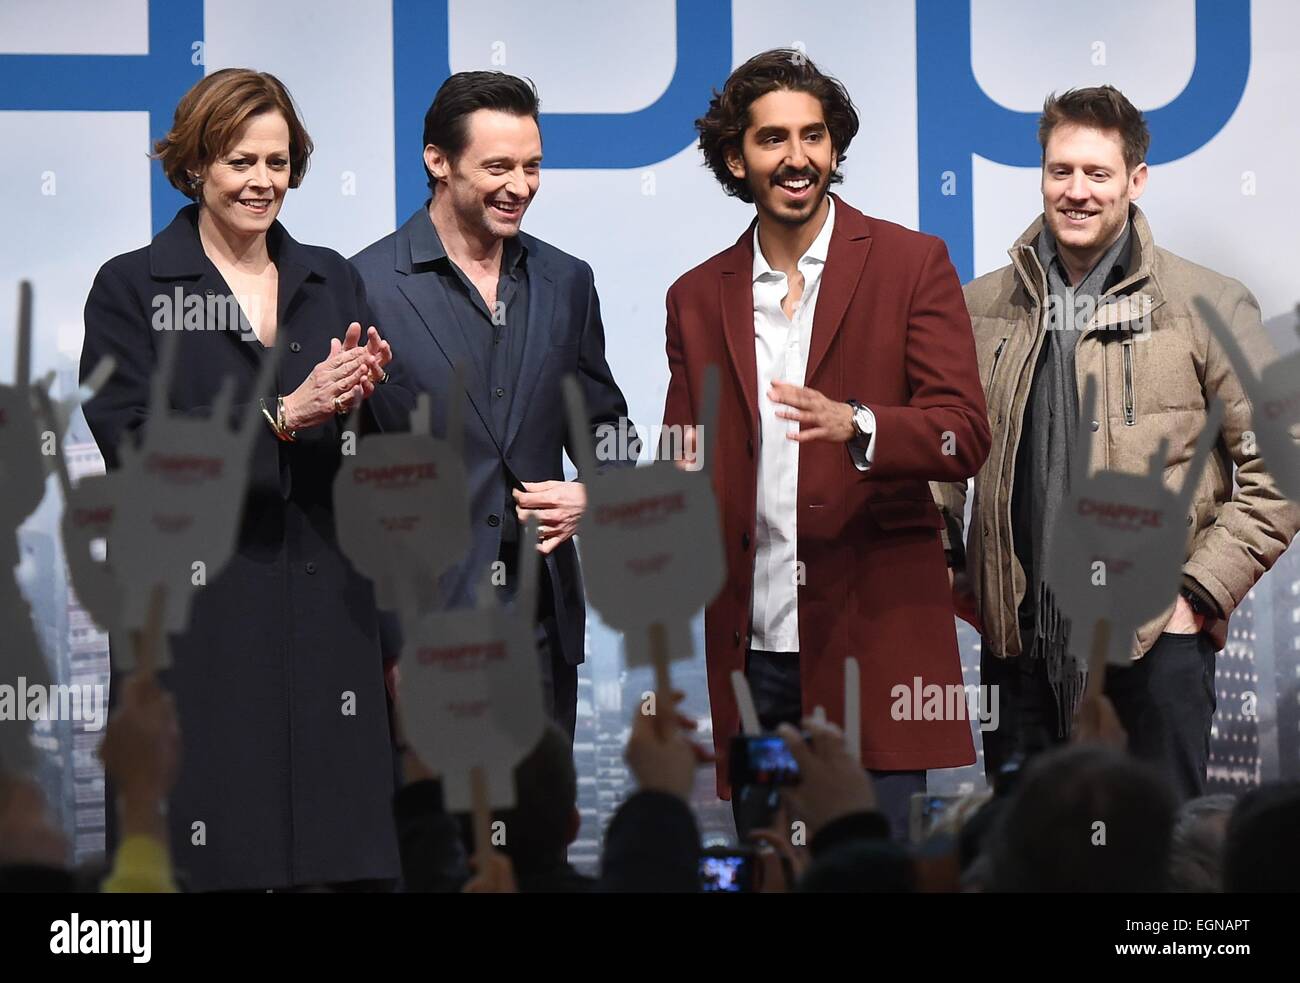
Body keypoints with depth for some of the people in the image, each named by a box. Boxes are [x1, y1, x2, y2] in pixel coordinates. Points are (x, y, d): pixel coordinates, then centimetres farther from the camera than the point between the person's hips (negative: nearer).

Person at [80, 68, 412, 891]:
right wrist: (282, 414, -18)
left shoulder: (332, 281, 14)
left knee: (339, 854, -2)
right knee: (209, 855, -5)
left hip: (322, 608, 3)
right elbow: (131, 441, -11)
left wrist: (366, 392, -13)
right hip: (195, 612, -3)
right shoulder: (132, 288, 3)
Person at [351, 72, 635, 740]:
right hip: (418, 621, -5)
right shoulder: (367, 285, -4)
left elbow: (605, 423, 23)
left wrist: (593, 495, 0)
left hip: (541, 614, 5)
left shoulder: (565, 283, 12)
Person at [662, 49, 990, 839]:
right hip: (750, 648, 3)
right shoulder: (699, 297, 12)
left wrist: (857, 425, -25)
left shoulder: (911, 264, 2)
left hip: (874, 638, -3)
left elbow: (965, 435, -5)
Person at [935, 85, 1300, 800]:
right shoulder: (979, 309, 10)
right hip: (1018, 642, 3)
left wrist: (1199, 591, -6)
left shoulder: (1208, 306, 1)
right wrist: (949, 578, 9)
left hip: (1156, 640, -3)